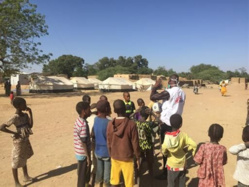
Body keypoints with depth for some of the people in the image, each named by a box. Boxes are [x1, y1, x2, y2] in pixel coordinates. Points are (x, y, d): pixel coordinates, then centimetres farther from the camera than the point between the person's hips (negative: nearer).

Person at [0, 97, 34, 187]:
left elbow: (30, 126, -7)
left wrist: (30, 113, -10)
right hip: (19, 141, -8)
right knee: (16, 162, 7)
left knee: (24, 159, 23)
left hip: (26, 140, 8)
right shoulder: (15, 118, -22)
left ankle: (26, 177, 40)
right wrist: (14, 133, -21)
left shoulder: (25, 115, -1)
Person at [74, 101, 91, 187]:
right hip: (83, 154, -9)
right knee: (82, 175, 8)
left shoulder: (78, 120, 3)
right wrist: (88, 157, -16)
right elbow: (83, 142, -23)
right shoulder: (83, 124, -25)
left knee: (83, 173, 24)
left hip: (80, 152, 9)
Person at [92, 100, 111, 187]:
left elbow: (93, 136, 3)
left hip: (98, 150, 5)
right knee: (107, 172, 12)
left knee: (99, 171, 20)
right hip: (107, 151, -5)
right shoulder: (108, 123, -23)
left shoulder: (94, 120, -6)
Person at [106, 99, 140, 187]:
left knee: (114, 180, 18)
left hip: (114, 156, 3)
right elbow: (135, 143, -11)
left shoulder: (110, 124, -9)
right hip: (127, 157, -3)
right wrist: (138, 157, 1)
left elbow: (109, 142, 0)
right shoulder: (131, 124, -18)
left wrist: (111, 155, 15)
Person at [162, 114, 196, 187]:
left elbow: (163, 151, -12)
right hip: (181, 165, 0)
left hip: (171, 165, 0)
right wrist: (185, 148, -8)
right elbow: (194, 145, -24)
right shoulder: (183, 135, -17)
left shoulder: (167, 136, -15)